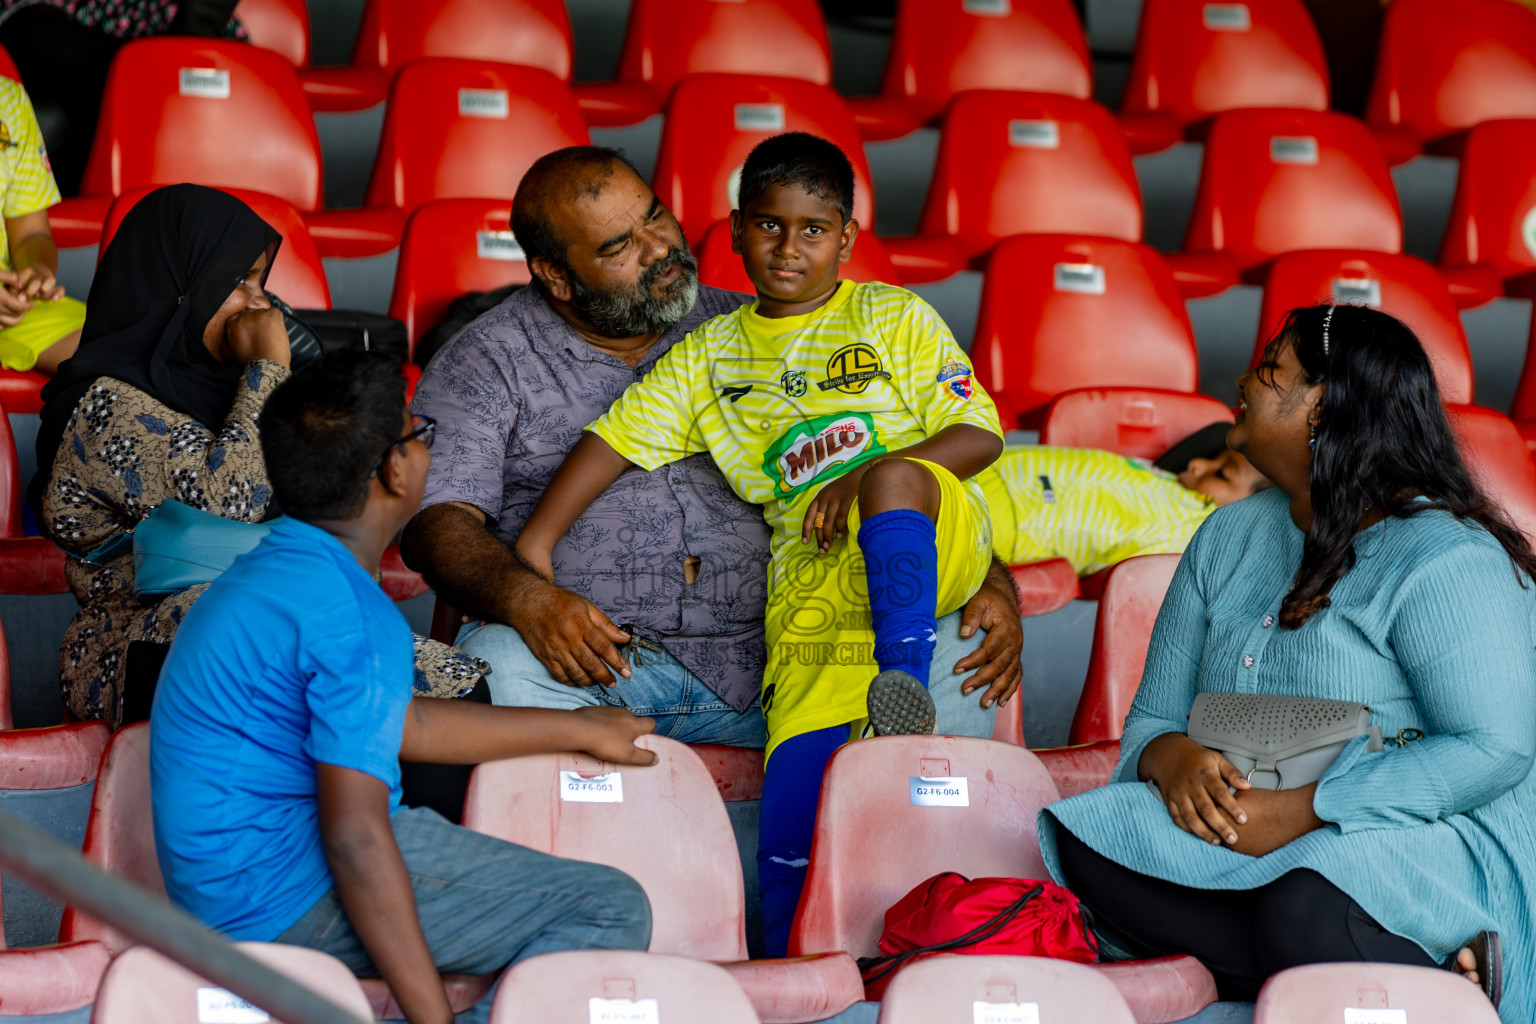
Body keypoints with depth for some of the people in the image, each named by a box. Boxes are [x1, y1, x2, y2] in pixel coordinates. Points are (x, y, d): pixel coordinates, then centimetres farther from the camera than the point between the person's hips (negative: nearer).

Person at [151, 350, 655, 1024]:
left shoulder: (274, 566, 12)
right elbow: (354, 837, -27)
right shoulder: (357, 618, -21)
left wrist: (575, 729, 31)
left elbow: (402, 722, 23)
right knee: (611, 912, -11)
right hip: (291, 900, -10)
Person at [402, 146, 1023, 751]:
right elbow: (438, 521, -4)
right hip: (594, 661, -2)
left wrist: (992, 582, -2)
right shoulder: (486, 364, 8)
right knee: (503, 671, -37)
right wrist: (526, 599, -26)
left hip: (760, 656, 2)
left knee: (960, 648, -20)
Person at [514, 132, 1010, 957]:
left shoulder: (893, 317, 14)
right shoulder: (711, 354, 22)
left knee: (893, 480, -39)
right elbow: (617, 438, 16)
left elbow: (981, 433, 5)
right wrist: (535, 544, 2)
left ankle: (904, 679, -43)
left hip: (930, 545, -2)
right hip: (814, 585, 2)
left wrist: (871, 476, -12)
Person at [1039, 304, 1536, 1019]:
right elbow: (1151, 720, 16)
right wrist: (1175, 760, -12)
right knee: (1089, 842, -25)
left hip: (1423, 835, -8)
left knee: (1304, 911, -42)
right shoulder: (1228, 539, 16)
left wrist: (1302, 810, -23)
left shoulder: (1446, 558, -8)